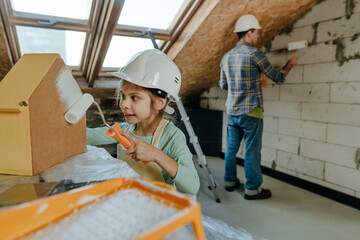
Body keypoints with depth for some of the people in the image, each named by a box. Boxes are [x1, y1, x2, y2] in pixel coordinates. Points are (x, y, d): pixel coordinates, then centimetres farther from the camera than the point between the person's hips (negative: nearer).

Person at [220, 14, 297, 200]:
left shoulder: (227, 56, 10)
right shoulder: (254, 53, -10)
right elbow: (277, 77, -2)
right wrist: (290, 65, 17)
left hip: (232, 110, 7)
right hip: (250, 111, -7)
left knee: (231, 147, 15)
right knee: (252, 151, 2)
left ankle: (230, 181, 29)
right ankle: (252, 189, 13)